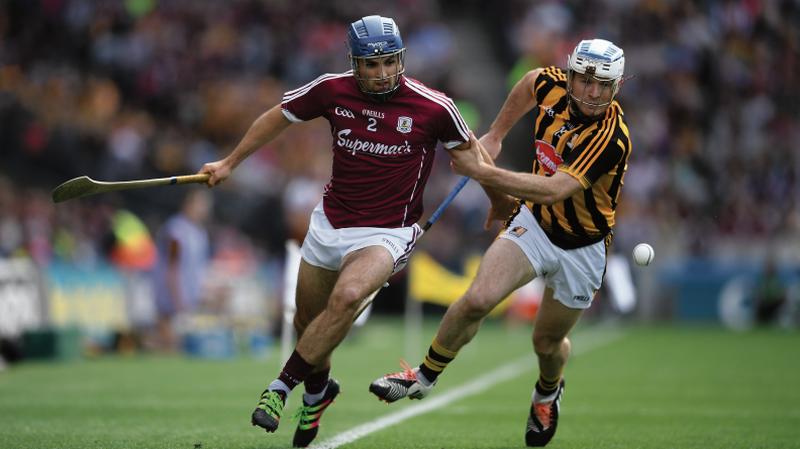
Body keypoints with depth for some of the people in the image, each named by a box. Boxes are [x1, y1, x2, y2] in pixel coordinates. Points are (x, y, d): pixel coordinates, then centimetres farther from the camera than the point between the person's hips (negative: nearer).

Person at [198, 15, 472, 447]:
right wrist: (229, 163, 15)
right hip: (329, 222, 4)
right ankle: (317, 390, 44)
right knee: (308, 319, 14)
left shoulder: (433, 107, -15)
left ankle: (282, 386, -18)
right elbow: (278, 117, 10)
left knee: (347, 297, -31)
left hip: (387, 233, -4)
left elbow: (468, 150, 5)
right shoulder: (332, 90, -8)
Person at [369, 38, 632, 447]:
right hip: (533, 220, 3)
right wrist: (496, 134, 13)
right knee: (477, 299, -19)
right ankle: (425, 375, 2)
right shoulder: (552, 84, -14)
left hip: (580, 248, -3)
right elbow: (530, 81, 13)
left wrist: (483, 172, -42)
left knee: (547, 343, 15)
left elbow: (555, 190, -41)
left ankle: (548, 392, 50)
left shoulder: (611, 137, -32)